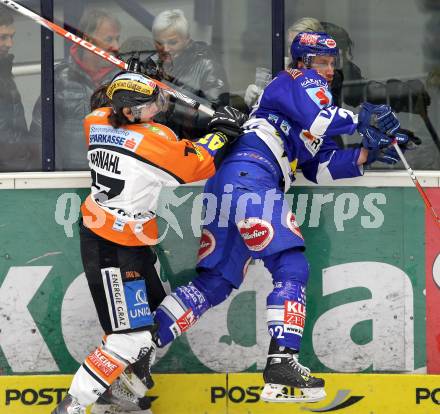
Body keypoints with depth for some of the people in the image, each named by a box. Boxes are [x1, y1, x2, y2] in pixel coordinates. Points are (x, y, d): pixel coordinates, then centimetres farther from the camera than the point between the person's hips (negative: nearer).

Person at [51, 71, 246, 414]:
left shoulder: (97, 123, -1)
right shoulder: (155, 139, -22)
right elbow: (199, 164, -11)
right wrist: (221, 130, 3)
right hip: (113, 252, -10)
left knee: (153, 314, 23)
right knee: (130, 339, -7)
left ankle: (118, 386, 34)